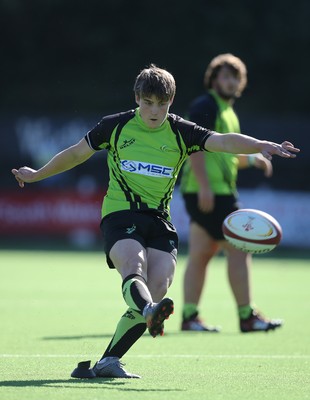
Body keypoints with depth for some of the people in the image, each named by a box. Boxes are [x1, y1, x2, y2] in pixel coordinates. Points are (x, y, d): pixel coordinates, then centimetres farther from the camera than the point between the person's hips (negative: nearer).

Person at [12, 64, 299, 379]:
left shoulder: (180, 132, 4)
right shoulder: (115, 126, 4)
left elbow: (224, 141, -11)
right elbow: (77, 153, 19)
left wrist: (262, 146, -29)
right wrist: (37, 175, 28)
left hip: (159, 221, 3)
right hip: (120, 214, -2)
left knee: (157, 290, -14)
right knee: (134, 266, -32)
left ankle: (108, 361, -7)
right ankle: (150, 311, -66)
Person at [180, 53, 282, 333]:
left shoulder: (227, 112, 22)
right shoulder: (205, 106, -8)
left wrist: (251, 159, 11)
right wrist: (204, 185, -24)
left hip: (219, 193, 10)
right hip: (207, 192, -10)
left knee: (200, 254, 8)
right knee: (238, 249, -10)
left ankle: (189, 316, 10)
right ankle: (247, 317, -8)